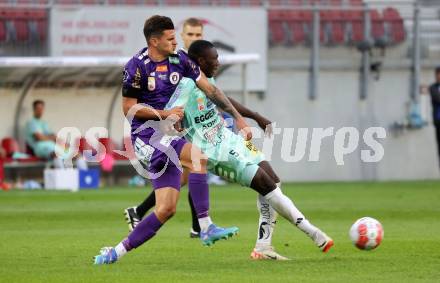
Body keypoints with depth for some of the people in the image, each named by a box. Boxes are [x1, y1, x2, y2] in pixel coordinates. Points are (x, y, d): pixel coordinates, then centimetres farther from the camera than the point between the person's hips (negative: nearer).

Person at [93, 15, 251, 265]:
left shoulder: (179, 59, 5)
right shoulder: (137, 66, -11)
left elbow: (210, 89, 9)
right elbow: (129, 108, -6)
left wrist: (239, 118, 6)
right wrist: (164, 114, -13)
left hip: (167, 136, 7)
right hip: (146, 134, -7)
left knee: (166, 209, -1)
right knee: (198, 157, -29)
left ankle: (117, 252, 6)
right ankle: (206, 228, -27)